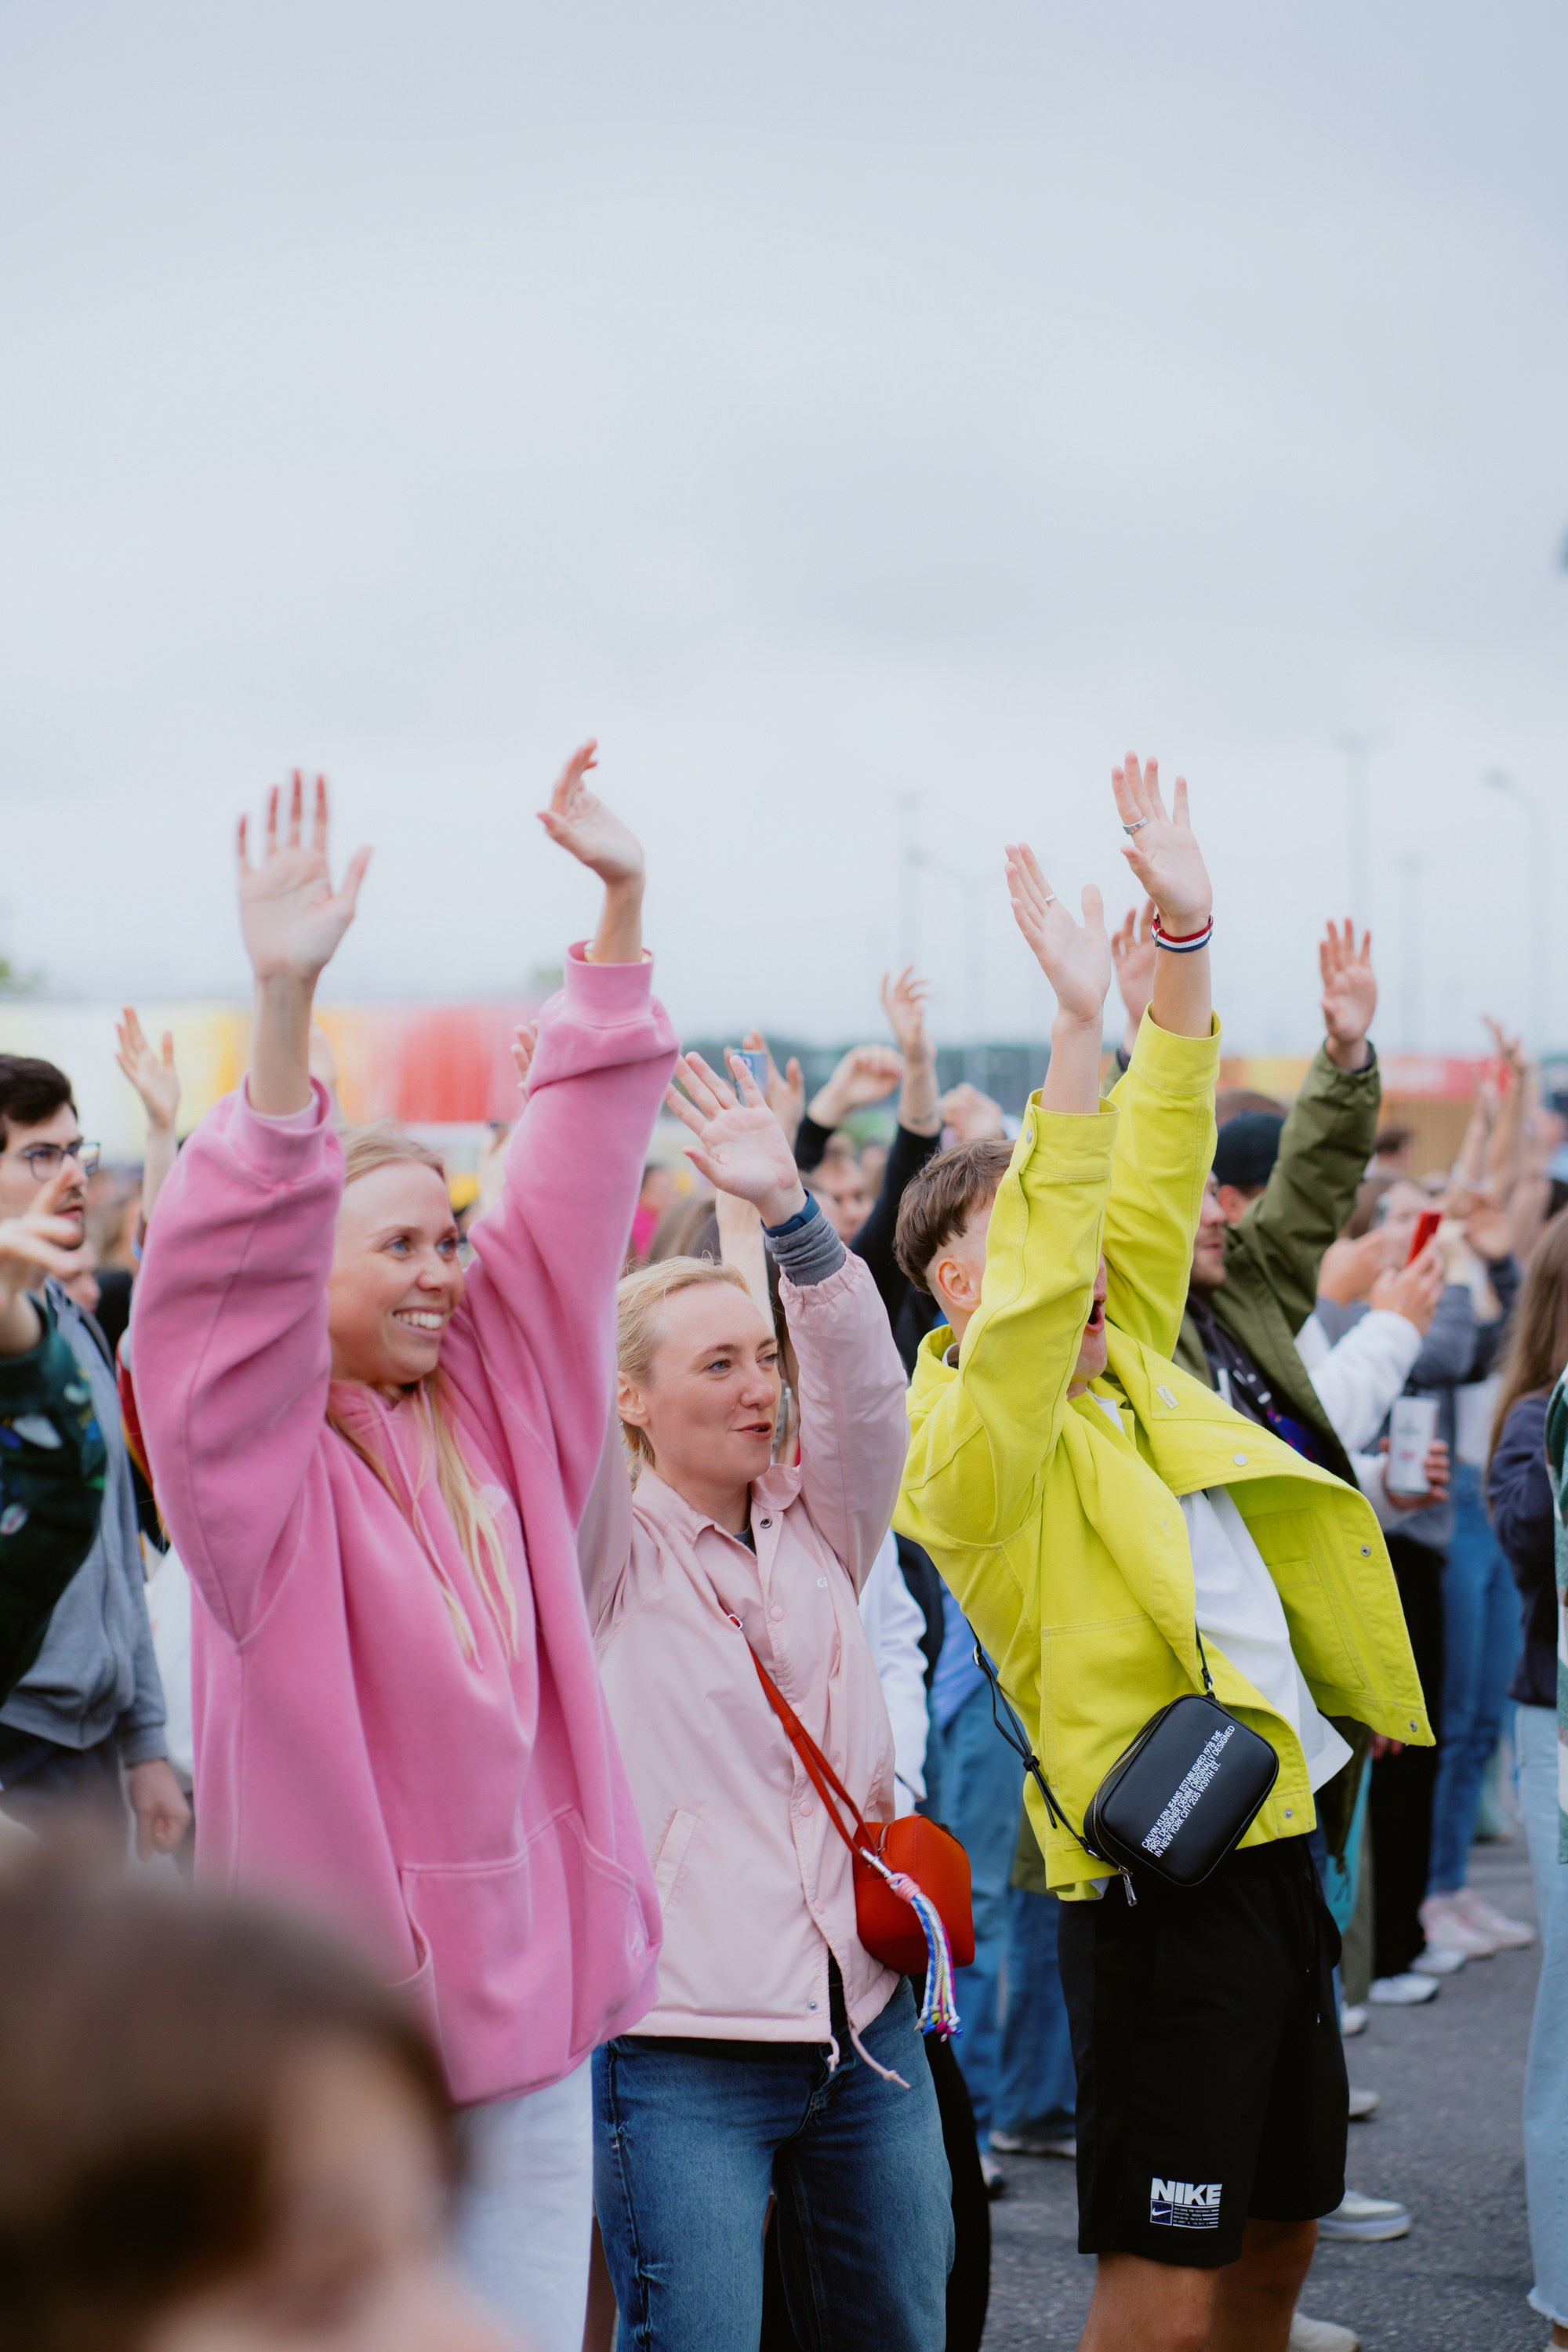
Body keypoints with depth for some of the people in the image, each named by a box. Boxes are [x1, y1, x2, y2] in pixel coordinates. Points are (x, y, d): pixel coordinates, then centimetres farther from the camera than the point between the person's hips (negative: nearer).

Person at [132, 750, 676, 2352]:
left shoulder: (493, 1414, 8)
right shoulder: (261, 1463, -8)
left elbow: (572, 1193, 8)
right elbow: (221, 1279, -25)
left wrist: (620, 908, 5)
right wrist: (284, 1004, -35)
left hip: (525, 1998, 6)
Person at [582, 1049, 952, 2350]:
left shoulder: (818, 1530, 9)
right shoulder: (611, 1557, -2)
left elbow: (862, 1379, -5)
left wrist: (789, 1208, -20)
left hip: (866, 2026, 5)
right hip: (686, 2046, -5)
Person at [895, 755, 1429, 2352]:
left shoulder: (1130, 1370, 10)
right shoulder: (975, 1446, -13)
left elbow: (1156, 1178, 6)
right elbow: (1036, 1286, -29)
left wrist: (1186, 933, -2)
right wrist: (1078, 1021, -33)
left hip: (1276, 1846, 9)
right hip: (1164, 1875, -9)